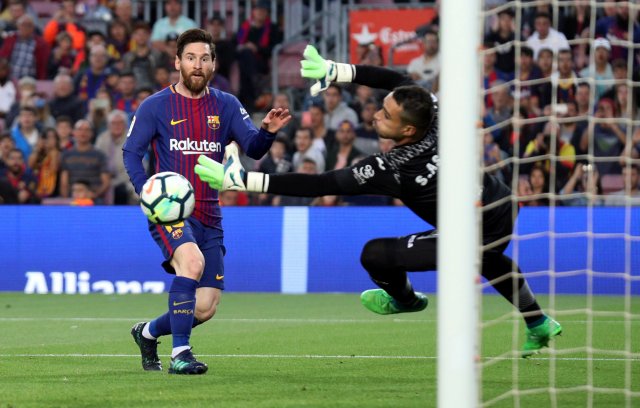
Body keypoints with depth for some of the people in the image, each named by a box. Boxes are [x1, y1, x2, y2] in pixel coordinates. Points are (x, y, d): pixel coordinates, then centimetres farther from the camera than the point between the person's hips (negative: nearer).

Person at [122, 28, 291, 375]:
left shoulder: (226, 106, 8)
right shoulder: (155, 106, 0)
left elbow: (253, 148, -1)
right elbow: (131, 153, 1)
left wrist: (267, 132, -24)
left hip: (208, 216, 5)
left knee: (205, 309, 4)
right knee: (192, 260, -35)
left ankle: (148, 332, 32)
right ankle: (179, 354, -30)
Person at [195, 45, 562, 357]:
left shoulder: (393, 170, -28)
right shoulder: (435, 112, -13)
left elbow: (319, 186, -26)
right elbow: (396, 79, 6)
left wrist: (243, 180, -26)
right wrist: (335, 72, -3)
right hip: (505, 207, 8)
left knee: (374, 255, -5)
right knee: (489, 259, 42)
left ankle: (404, 299, 28)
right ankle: (539, 325, 58)